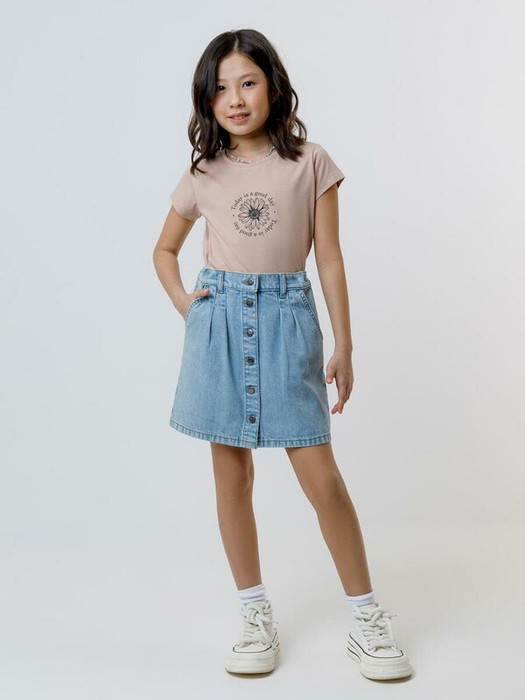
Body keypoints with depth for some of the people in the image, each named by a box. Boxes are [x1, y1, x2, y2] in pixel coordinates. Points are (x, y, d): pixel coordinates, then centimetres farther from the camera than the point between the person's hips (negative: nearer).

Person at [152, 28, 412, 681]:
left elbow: (329, 259, 3)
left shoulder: (310, 163, 2)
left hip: (287, 320, -2)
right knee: (231, 474, 6)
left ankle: (367, 619, 10)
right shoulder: (202, 174, 7)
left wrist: (344, 345, 0)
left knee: (319, 473, -5)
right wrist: (183, 302, 5)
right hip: (219, 321, 3)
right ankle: (256, 616, 20)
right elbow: (164, 248, 22)